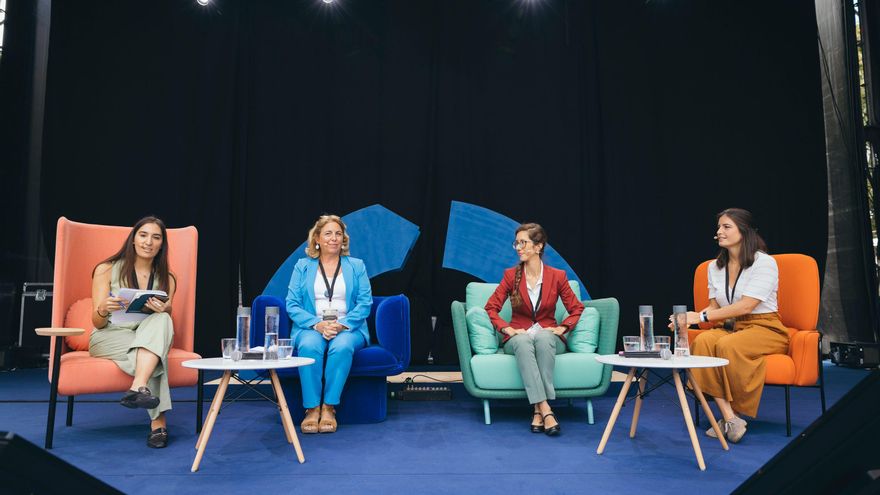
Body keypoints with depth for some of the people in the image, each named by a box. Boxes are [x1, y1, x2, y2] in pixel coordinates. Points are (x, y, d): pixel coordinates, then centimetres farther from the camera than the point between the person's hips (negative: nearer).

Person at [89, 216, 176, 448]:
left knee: (161, 320, -36)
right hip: (109, 338, -2)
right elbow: (98, 323, -2)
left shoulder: (166, 278, 10)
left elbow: (166, 319, 2)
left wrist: (164, 310, -24)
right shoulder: (106, 270, 2)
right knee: (150, 357, -36)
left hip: (149, 338, 2)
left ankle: (138, 387, -52)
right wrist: (103, 310, -28)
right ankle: (158, 421, -40)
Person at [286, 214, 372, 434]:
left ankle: (329, 407, -26)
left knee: (342, 346, -35)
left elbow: (365, 303, 3)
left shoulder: (356, 266, 13)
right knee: (309, 346, -35)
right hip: (311, 327, 0)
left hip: (348, 329, 0)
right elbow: (292, 305, 3)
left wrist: (342, 325, -14)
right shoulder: (302, 266, 12)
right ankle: (312, 408, -26)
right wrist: (318, 324, -14)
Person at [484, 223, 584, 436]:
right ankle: (545, 410, -44)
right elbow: (491, 307, 3)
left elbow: (576, 308, 8)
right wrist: (507, 329, -12)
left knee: (542, 337, -38)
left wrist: (561, 328, -7)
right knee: (524, 342, -37)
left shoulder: (557, 276, 0)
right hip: (518, 337, 0)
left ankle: (537, 409, -38)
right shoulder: (511, 275, 1)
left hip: (548, 336, 0)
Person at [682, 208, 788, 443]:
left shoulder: (764, 263, -9)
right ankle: (729, 417, -30)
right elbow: (715, 307, 9)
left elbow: (746, 306, -19)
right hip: (730, 327, 5)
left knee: (727, 345, -36)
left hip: (765, 329, -5)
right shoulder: (715, 267, 11)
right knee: (702, 342, -29)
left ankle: (734, 414, -17)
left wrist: (702, 316, -24)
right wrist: (691, 318, -13)